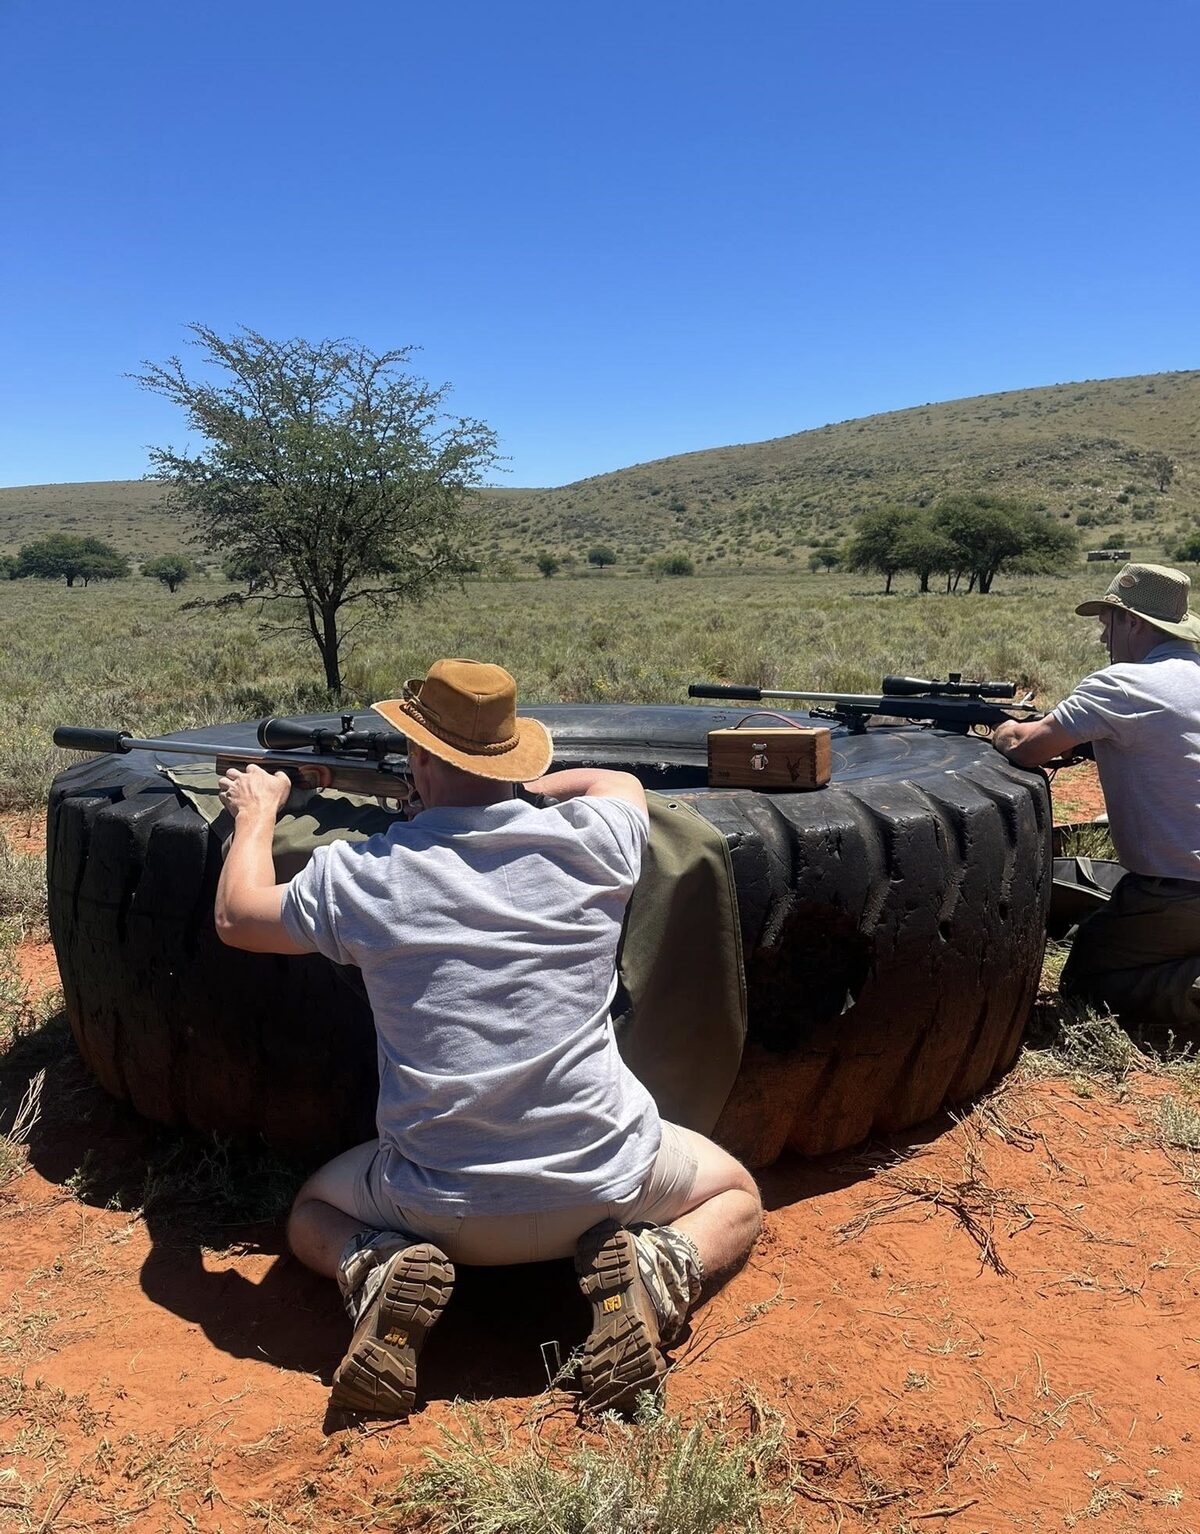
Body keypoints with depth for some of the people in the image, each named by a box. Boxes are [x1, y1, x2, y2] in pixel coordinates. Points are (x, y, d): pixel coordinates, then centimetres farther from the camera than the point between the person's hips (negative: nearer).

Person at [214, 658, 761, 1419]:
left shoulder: (361, 875, -9)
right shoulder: (590, 843, -6)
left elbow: (237, 917, 12)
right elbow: (618, 782, 21)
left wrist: (256, 812, 29)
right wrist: (525, 785, 27)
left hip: (439, 1207, 1)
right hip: (602, 1182, 0)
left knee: (312, 1213, 32)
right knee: (736, 1198, 29)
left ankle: (382, 1275, 0)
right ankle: (653, 1271, -2)